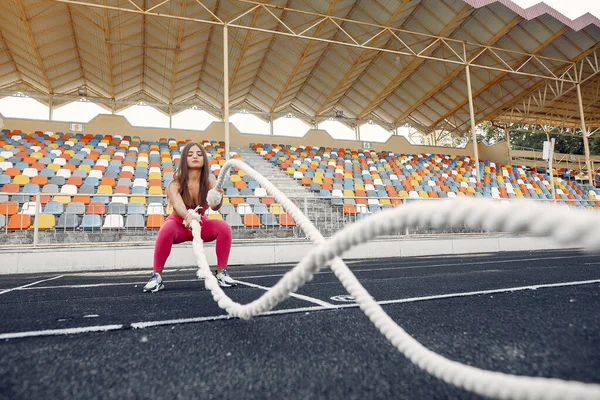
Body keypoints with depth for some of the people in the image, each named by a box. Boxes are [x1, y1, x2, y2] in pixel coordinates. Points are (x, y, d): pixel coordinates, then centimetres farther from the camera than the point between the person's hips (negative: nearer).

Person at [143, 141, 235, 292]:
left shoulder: (209, 182, -18)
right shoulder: (176, 183, -23)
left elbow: (215, 207, -36)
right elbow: (177, 204, -43)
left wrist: (218, 199, -62)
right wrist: (188, 216, -67)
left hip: (201, 224, 2)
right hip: (179, 224, -2)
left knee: (224, 227, -27)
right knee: (167, 229, -36)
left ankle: (221, 273, -13)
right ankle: (156, 276, -22)